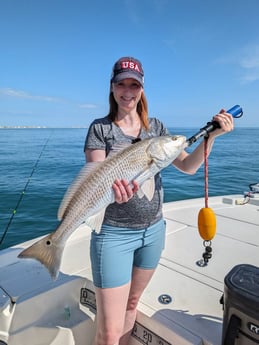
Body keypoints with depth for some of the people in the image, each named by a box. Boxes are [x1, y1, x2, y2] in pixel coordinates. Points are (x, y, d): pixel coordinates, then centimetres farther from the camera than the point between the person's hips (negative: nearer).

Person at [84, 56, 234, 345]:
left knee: (132, 303, 24)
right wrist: (114, 191, -38)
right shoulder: (100, 128, -6)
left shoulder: (156, 126, 4)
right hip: (114, 233, -3)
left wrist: (211, 135, -15)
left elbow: (188, 166, -1)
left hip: (153, 229, 4)